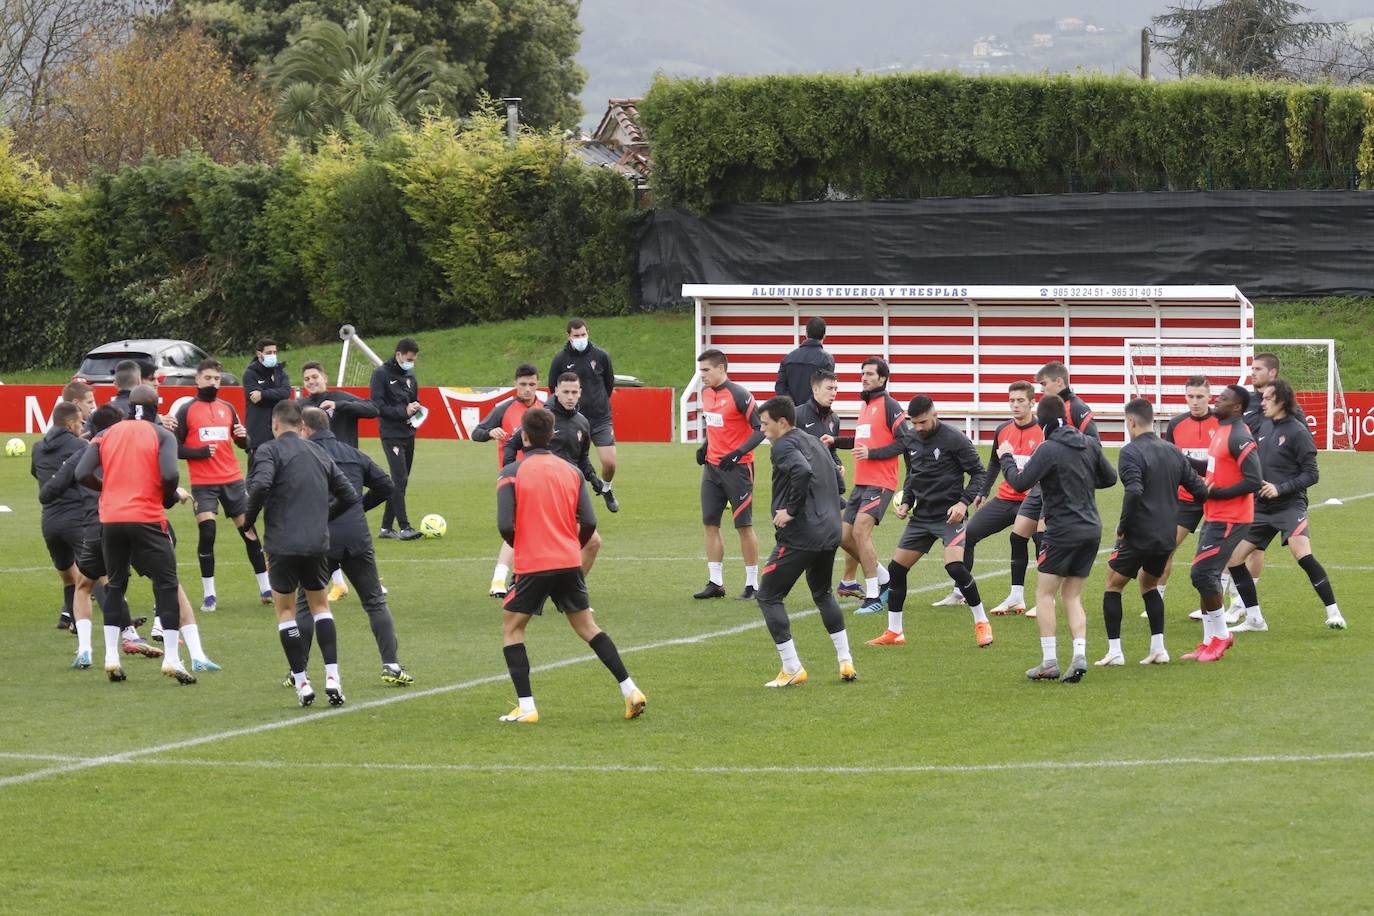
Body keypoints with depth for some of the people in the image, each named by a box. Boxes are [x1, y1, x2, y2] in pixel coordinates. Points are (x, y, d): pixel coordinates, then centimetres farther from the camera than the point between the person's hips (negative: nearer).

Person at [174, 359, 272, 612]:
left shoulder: (227, 408, 11)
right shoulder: (187, 410, 0)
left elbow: (243, 445, 14)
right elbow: (175, 447, -2)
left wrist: (244, 437, -9)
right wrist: (200, 453, -16)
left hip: (232, 480, 3)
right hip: (202, 484, -3)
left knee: (249, 530, 3)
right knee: (207, 533, -11)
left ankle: (266, 588, 11)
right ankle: (209, 595, -1)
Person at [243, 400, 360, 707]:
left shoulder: (269, 450, -3)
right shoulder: (320, 455, 14)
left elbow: (260, 485, -21)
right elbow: (349, 495, 15)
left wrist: (248, 519, -5)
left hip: (283, 544, -4)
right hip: (318, 544, 4)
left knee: (285, 610, 10)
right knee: (320, 604, 19)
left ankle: (301, 683, 6)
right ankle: (332, 676, 6)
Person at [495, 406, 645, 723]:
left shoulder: (511, 473, -6)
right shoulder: (571, 471, 7)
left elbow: (505, 525, -14)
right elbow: (589, 522, 1)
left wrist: (516, 543, 8)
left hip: (533, 565, -4)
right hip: (569, 563, 4)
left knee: (511, 628, 10)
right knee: (587, 626, 17)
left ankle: (525, 706, 0)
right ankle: (630, 690, 10)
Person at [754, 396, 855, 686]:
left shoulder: (784, 446, -9)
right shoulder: (814, 443, 17)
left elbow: (803, 472, -29)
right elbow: (839, 484, 22)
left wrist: (791, 510, -19)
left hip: (799, 537, -9)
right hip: (830, 534, 9)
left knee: (768, 597, 2)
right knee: (823, 594, 28)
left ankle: (792, 670, -3)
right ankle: (846, 661, 24)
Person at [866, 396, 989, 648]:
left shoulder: (954, 439, -11)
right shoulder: (910, 440, 7)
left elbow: (979, 473, -7)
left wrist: (964, 502, -19)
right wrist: (906, 502, 5)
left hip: (949, 515, -7)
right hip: (921, 515, 7)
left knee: (955, 566, -24)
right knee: (896, 568, 3)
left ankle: (982, 623, -7)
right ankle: (894, 632, 16)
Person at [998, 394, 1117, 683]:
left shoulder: (1048, 450, -14)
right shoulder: (1089, 443, 5)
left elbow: (1020, 482, -14)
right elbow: (1109, 477, 14)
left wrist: (1006, 459, 2)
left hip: (1063, 530, -6)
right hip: (1091, 529, 6)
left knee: (1044, 594, 4)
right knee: (1073, 597, 13)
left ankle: (1049, 663, -2)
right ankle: (1080, 656, -3)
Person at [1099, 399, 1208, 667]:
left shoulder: (1131, 452, -12)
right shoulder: (1173, 452, 9)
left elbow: (1134, 492, -26)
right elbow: (1198, 489, 9)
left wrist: (1122, 527, -15)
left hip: (1138, 535, -6)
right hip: (1167, 537, 6)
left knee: (1113, 586, 9)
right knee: (1149, 584, 25)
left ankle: (1114, 651, 2)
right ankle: (1158, 648, 16)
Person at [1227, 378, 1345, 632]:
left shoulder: (1297, 431, -9)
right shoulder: (1265, 427, 12)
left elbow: (1311, 475, -11)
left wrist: (1280, 489, -19)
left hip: (1290, 505, -8)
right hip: (1262, 507, 8)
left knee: (1303, 555, -28)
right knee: (1233, 558, 3)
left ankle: (1333, 612, -19)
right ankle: (1254, 620, 12)